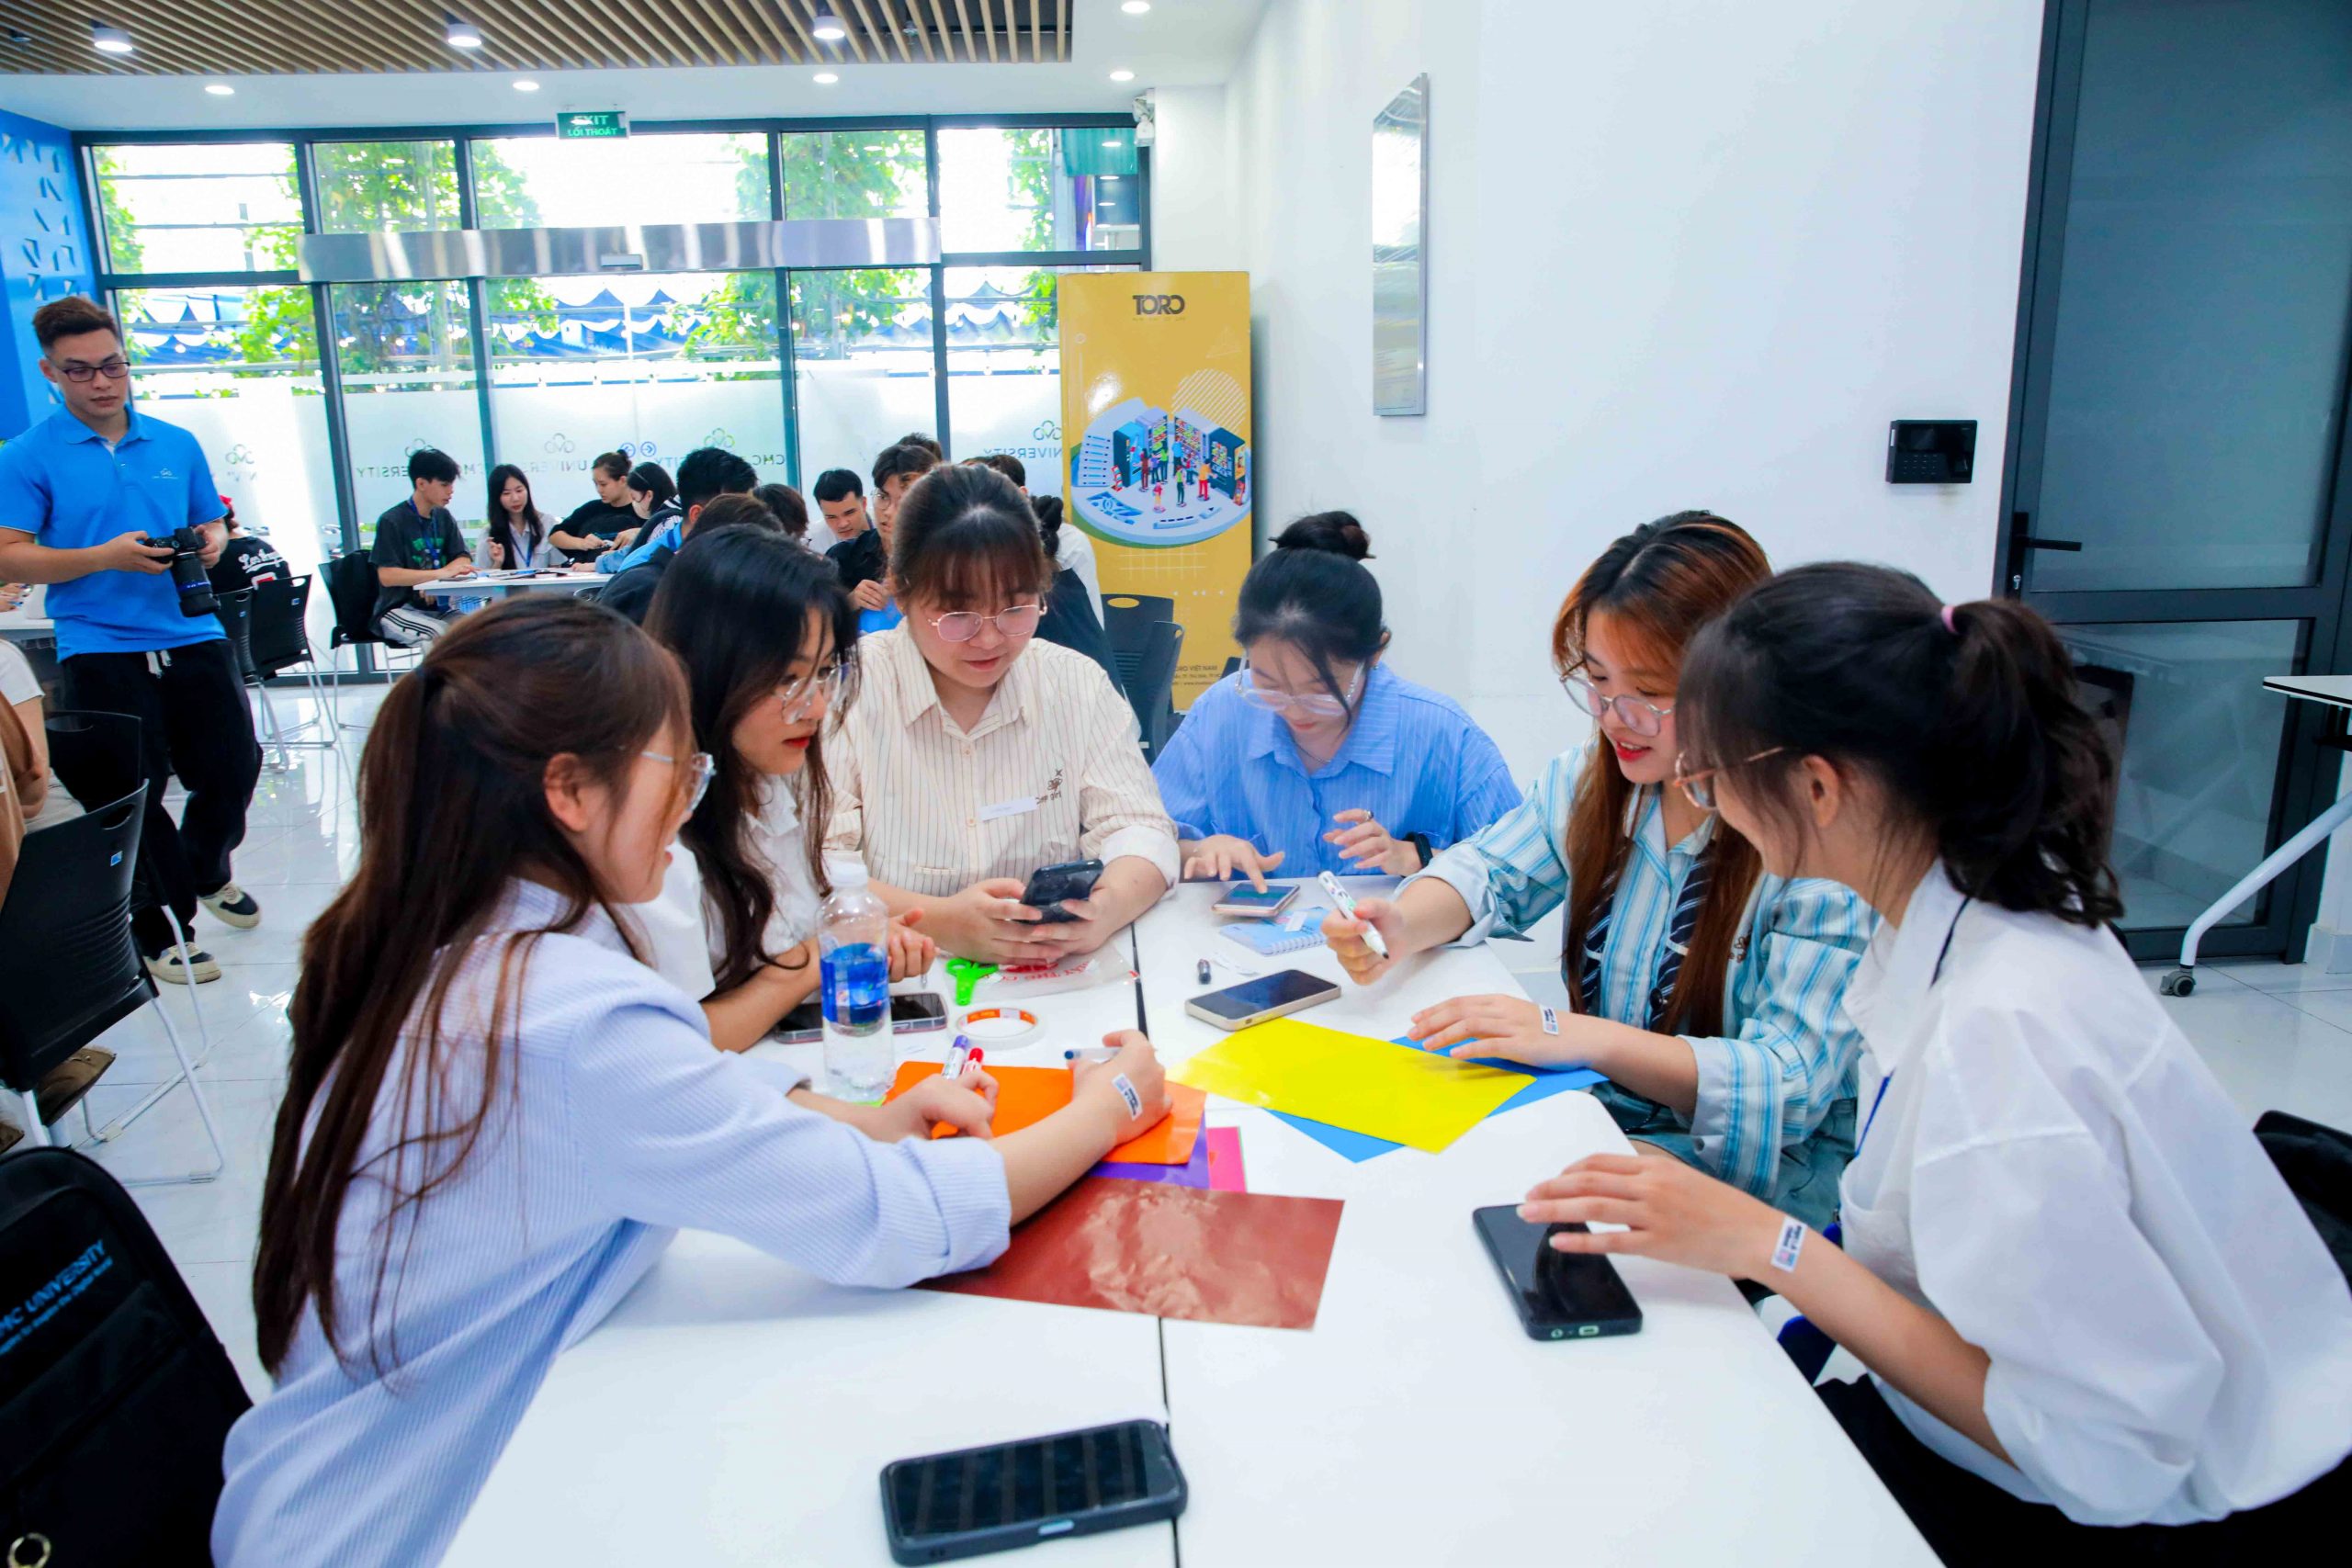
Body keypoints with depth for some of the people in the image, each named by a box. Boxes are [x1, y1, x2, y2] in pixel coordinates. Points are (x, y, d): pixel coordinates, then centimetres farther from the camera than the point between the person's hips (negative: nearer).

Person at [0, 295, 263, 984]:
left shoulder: (177, 445, 9)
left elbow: (211, 523, 19)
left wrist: (212, 542, -5)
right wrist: (106, 556, -19)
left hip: (193, 638, 4)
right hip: (101, 651, -3)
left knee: (233, 767, 7)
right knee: (134, 793, 1)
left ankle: (206, 871, 37)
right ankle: (160, 927, 17)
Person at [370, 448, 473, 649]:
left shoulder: (443, 518, 13)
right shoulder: (391, 521, -6)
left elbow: (464, 559, 7)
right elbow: (387, 576, -14)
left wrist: (435, 583, -13)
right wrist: (441, 573, -23)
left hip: (438, 607, 5)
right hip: (398, 609, -5)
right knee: (441, 633, -35)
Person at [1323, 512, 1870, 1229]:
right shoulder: (1592, 777, 1)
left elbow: (1792, 1083, -21)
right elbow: (1487, 871, 15)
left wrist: (1582, 1037, -34)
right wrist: (1401, 926, -9)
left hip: (1760, 1180, -6)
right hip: (1595, 1116, 6)